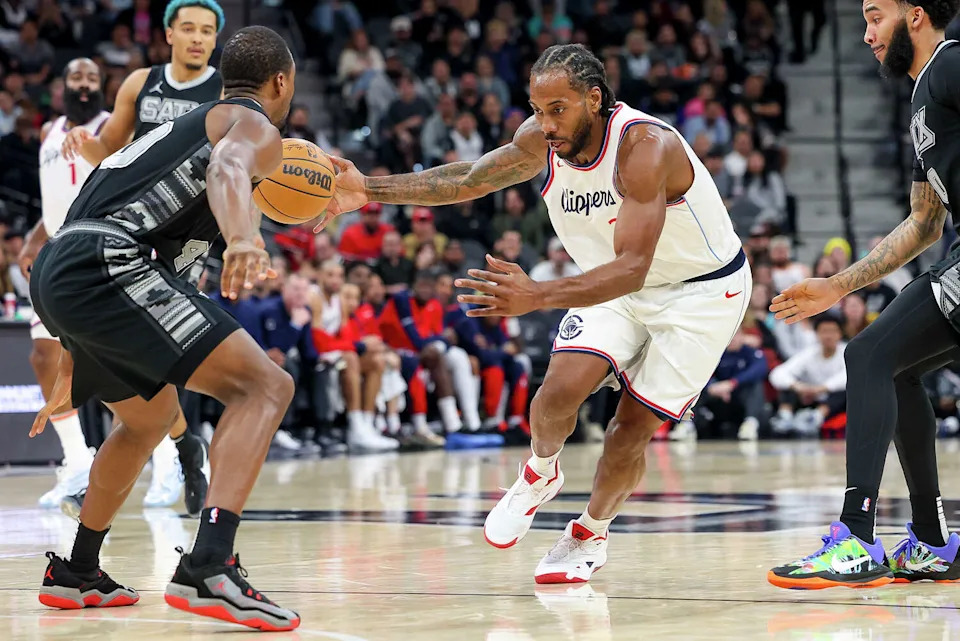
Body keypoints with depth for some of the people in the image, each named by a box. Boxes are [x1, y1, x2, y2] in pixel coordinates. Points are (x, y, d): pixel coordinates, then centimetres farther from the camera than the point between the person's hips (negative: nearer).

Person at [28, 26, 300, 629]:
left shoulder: (188, 123, 35)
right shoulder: (256, 127, 3)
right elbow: (228, 171, -21)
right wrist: (244, 242, -40)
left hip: (55, 271, 9)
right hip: (105, 265, -9)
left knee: (150, 416, 32)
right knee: (263, 386, -12)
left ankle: (76, 573, 38)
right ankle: (208, 570, -28)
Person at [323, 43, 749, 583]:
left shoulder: (645, 147, -35)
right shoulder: (543, 141, -16)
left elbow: (631, 269, -42)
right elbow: (469, 179, -1)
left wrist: (536, 297, -53)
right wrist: (369, 191, -11)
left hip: (702, 290, -5)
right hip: (619, 284, 5)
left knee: (633, 428, -7)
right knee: (562, 387, -17)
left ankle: (592, 534, 20)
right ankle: (540, 474, 15)